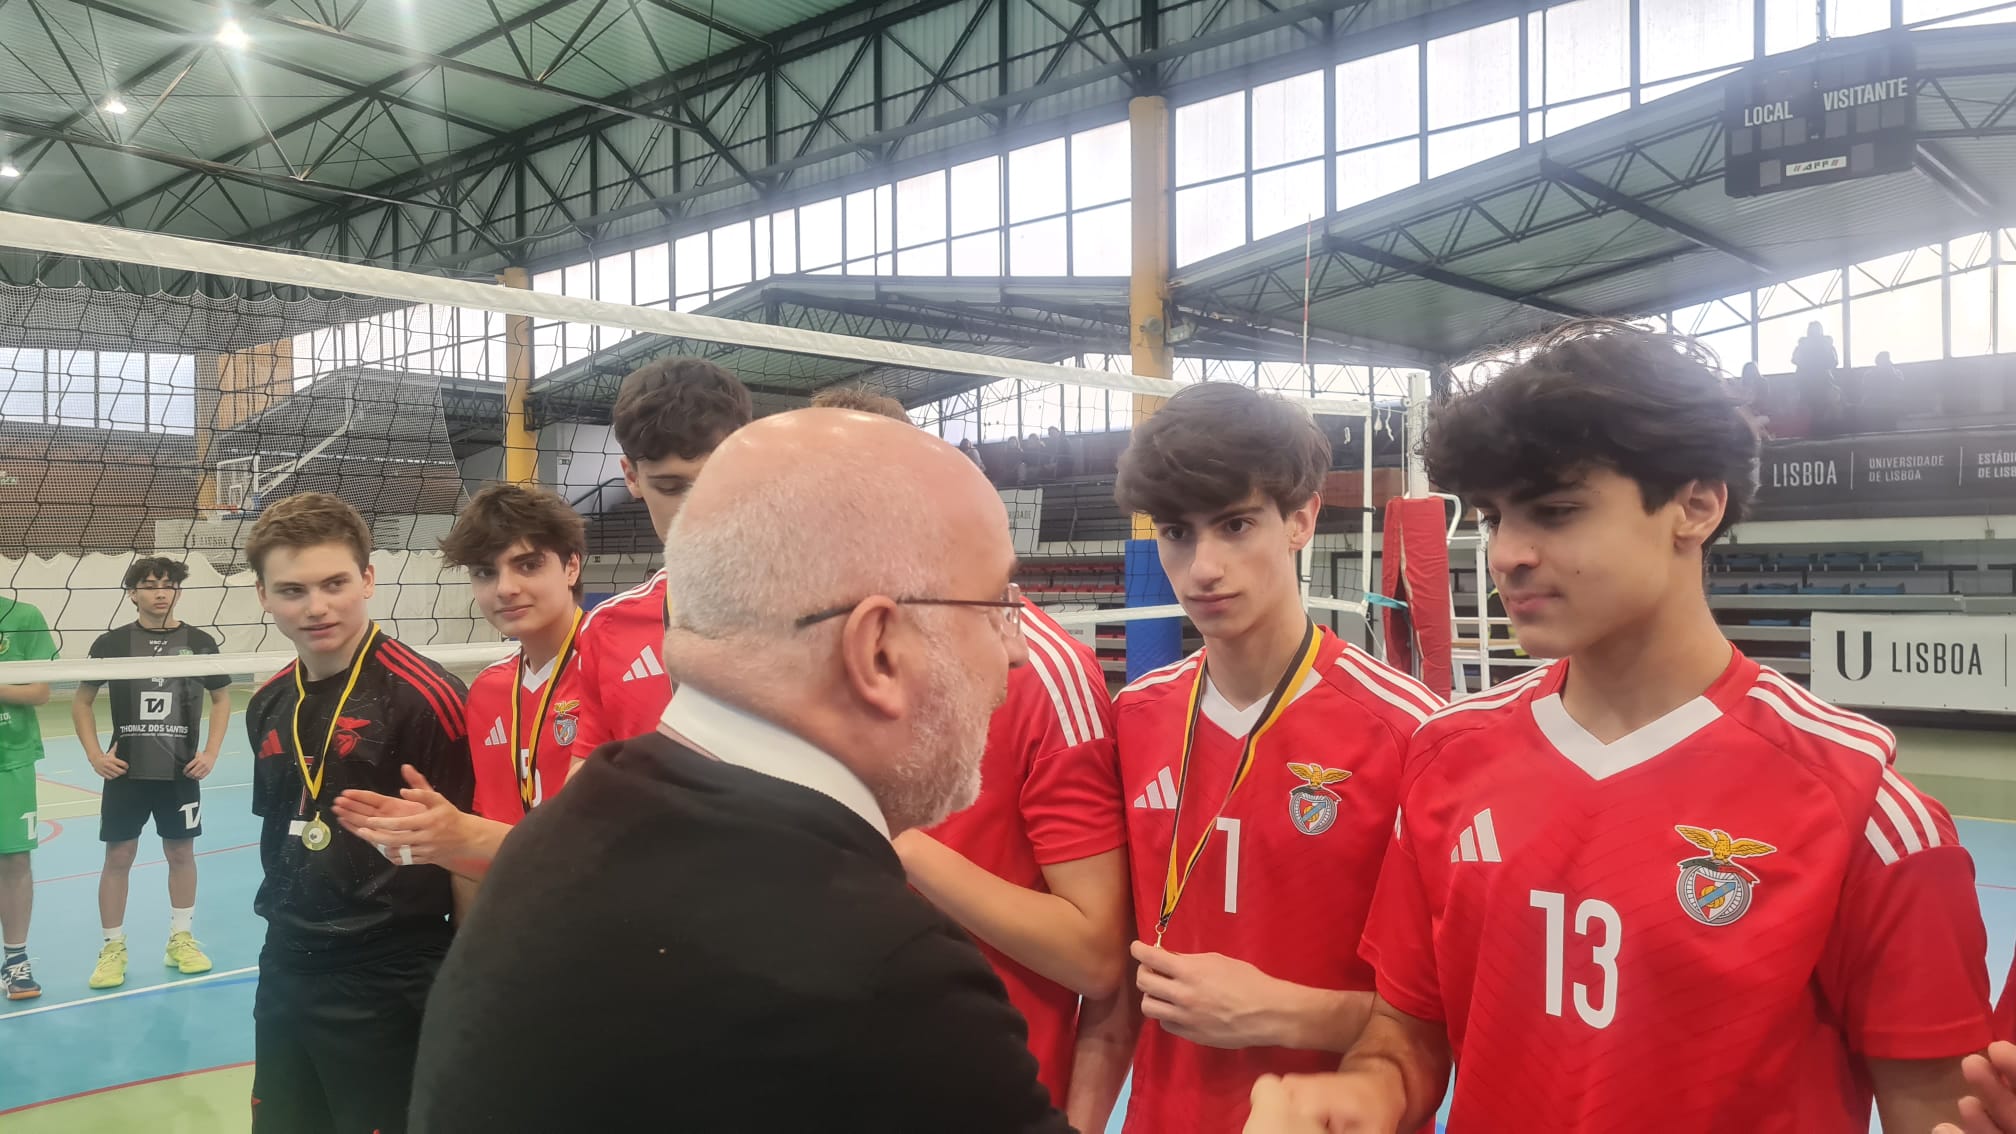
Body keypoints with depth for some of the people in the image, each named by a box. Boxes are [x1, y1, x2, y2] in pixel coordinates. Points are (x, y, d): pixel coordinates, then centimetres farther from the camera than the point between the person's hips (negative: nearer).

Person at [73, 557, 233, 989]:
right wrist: (94, 754, -3)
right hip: (125, 772, 0)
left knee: (181, 854, 9)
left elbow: (222, 698, 9)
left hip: (181, 772, 1)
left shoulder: (199, 642, -1)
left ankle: (181, 939, 23)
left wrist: (211, 753, -1)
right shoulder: (112, 643, -2)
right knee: (118, 857, 4)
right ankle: (113, 947, 16)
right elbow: (82, 701, 8)